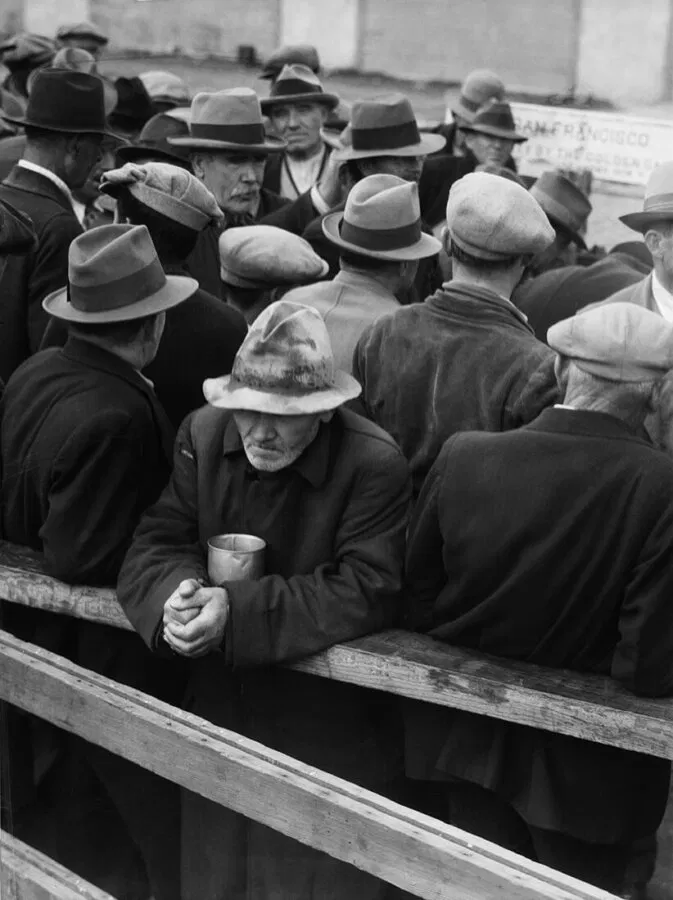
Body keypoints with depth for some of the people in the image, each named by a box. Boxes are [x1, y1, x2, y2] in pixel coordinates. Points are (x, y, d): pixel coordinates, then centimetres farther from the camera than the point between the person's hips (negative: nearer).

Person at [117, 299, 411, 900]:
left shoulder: (375, 465, -20)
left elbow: (368, 591, -25)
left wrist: (239, 611, -32)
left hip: (328, 732, -4)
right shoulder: (203, 434, -6)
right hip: (218, 711, 5)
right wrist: (180, 593, -30)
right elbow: (155, 544, -6)